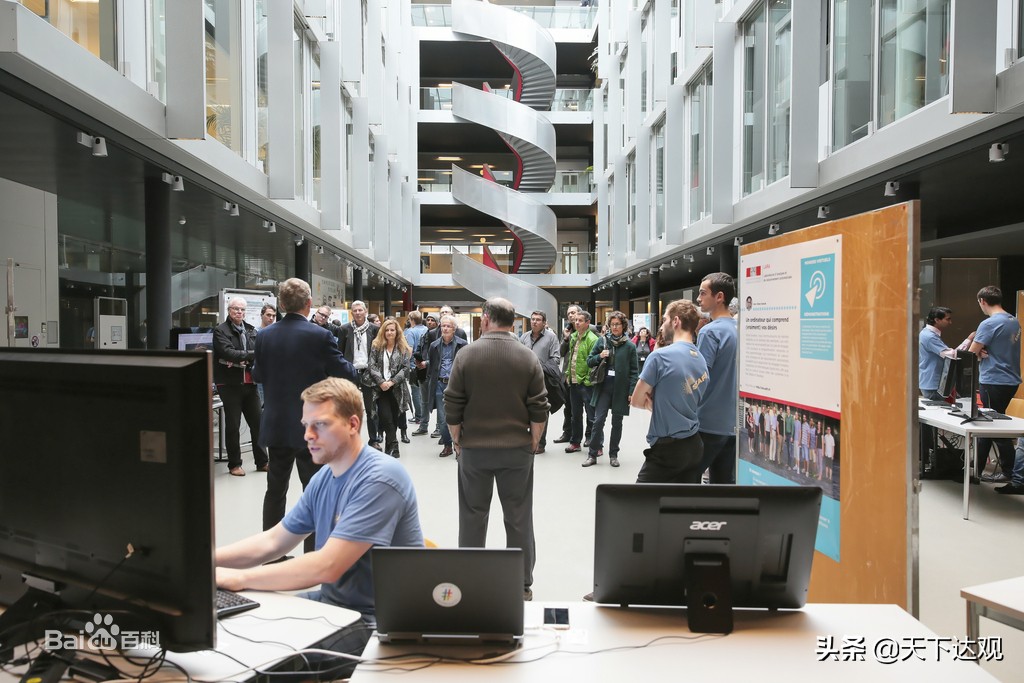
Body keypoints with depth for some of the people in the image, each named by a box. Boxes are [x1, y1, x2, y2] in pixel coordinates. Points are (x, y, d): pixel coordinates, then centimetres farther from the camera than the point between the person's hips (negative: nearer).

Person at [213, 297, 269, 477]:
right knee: (233, 425, 4)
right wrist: (250, 355, -18)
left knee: (257, 422, 8)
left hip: (250, 383, 5)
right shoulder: (221, 331, -3)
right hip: (230, 383, -4)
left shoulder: (251, 330, 11)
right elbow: (228, 352, -19)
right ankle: (234, 464, 15)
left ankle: (261, 461, 18)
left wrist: (239, 360, -16)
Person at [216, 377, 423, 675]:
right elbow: (270, 542, 12)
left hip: (374, 620, -8)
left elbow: (327, 567, -26)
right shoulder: (323, 478, 7)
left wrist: (238, 578, -21)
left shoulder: (379, 479, -22)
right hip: (330, 601, 8)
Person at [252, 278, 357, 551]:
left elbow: (258, 375, 11)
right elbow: (346, 374, -10)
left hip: (276, 425, 5)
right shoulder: (320, 336, -15)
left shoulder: (264, 335, -1)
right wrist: (349, 365, 11)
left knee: (275, 488, 16)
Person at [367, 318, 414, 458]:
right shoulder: (376, 347, 7)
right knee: (387, 418, -13)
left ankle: (389, 447, 19)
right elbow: (372, 367, 0)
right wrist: (381, 382, -13)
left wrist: (391, 382, -12)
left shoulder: (403, 349, 6)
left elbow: (405, 368, -2)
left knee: (394, 419, 5)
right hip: (381, 388, 0)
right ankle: (393, 447, -10)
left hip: (397, 389, 1)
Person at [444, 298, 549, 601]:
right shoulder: (528, 357, -4)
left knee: (473, 517, 12)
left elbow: (452, 406, -5)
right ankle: (523, 585, 19)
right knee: (518, 518, 10)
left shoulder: (467, 354, -7)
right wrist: (533, 442, 7)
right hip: (517, 450, 1)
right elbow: (539, 409, -5)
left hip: (474, 448, 0)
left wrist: (457, 440, 7)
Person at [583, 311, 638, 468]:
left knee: (617, 422, 10)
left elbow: (634, 370, -2)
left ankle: (613, 454, 22)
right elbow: (589, 361, 9)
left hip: (620, 388, -1)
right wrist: (599, 356, -12)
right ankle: (593, 454, 6)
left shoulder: (629, 346, -2)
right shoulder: (602, 341, 3)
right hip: (604, 386, 1)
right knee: (598, 420, -4)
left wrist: (632, 391, -8)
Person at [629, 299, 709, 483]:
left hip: (667, 449, -7)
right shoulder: (701, 360, 9)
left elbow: (636, 401, -6)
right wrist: (656, 403, 2)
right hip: (694, 447, 7)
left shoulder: (660, 355, -14)